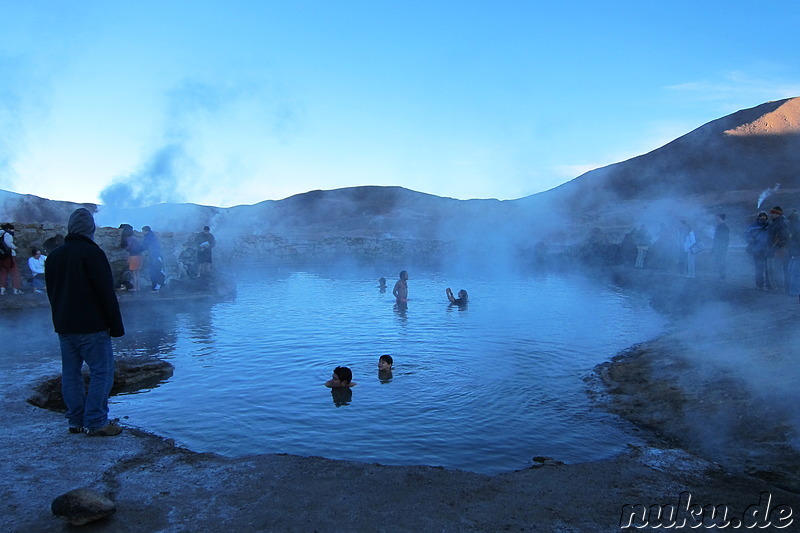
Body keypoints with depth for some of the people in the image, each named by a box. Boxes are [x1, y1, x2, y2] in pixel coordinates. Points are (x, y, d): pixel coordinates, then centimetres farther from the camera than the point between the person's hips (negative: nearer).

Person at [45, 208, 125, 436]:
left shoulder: (54, 256, 13)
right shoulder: (92, 253, -12)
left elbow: (51, 293, 20)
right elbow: (106, 293, -14)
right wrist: (116, 325, -10)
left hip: (63, 326, 8)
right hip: (91, 327, -8)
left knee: (70, 373, 11)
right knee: (102, 372, -4)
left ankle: (76, 421, 17)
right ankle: (96, 423, -5)